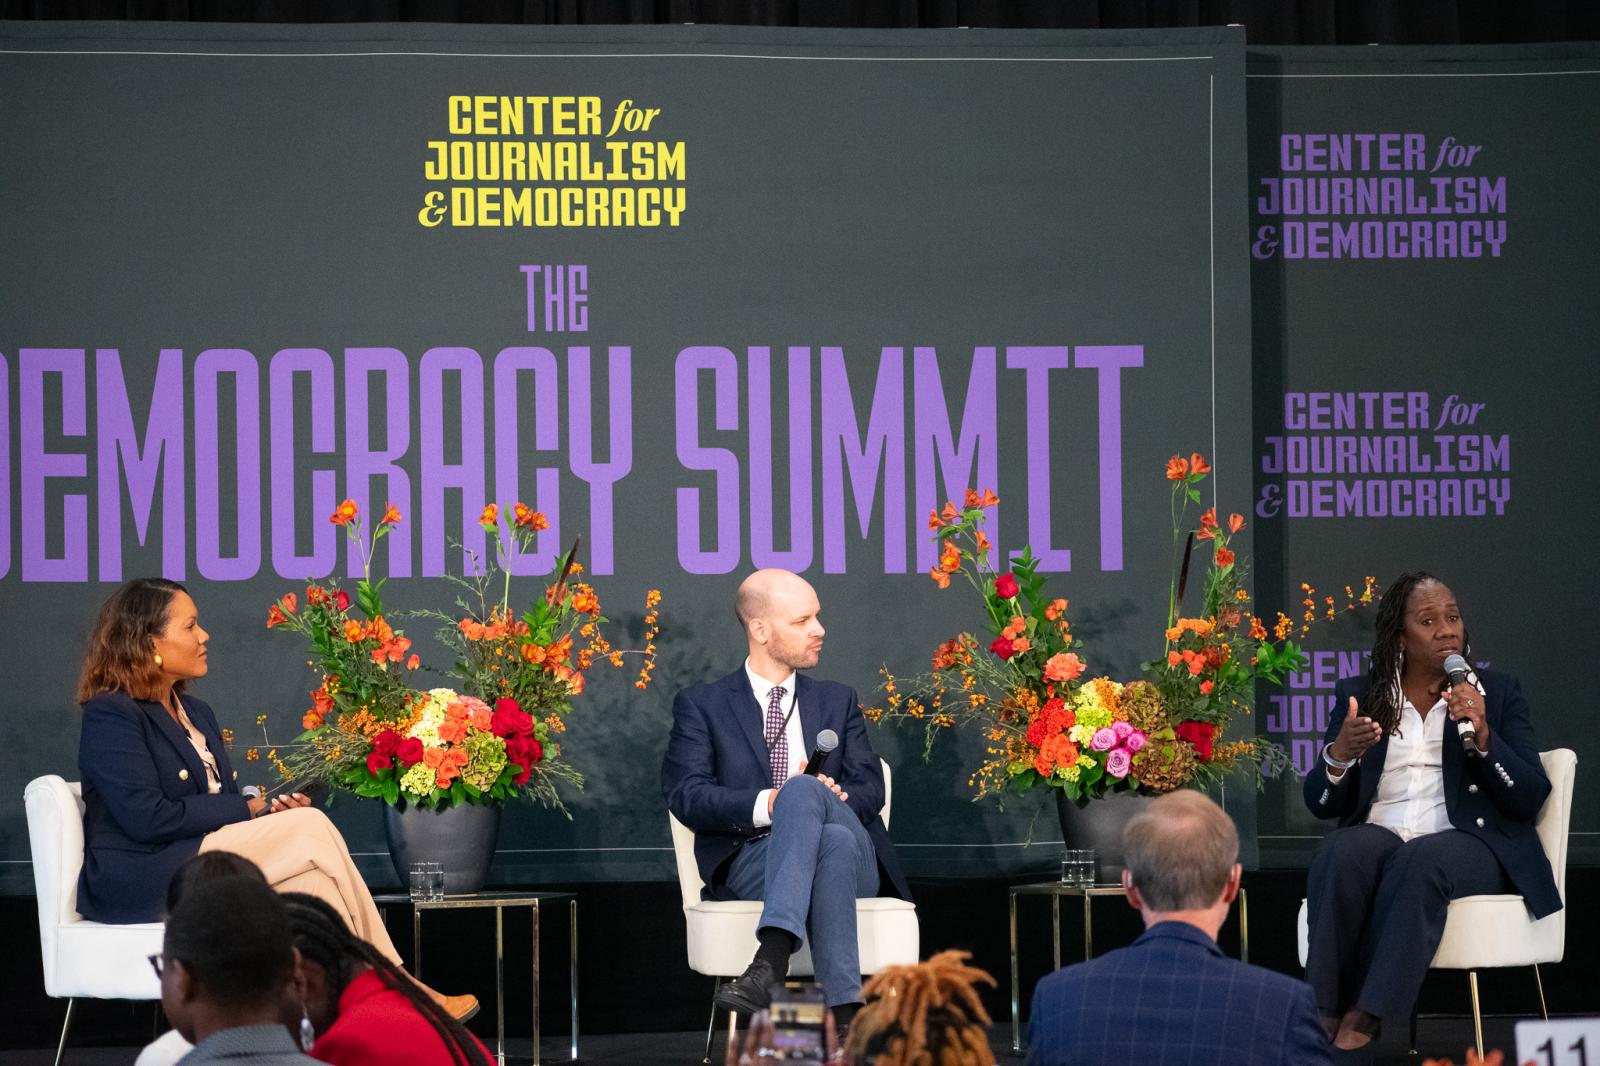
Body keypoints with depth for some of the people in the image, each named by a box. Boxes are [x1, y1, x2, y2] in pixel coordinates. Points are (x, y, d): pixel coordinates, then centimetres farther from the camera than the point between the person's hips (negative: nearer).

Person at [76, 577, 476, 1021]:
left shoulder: (196, 714, 22)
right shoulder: (111, 716, -7)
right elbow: (147, 817, -17)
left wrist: (272, 810, -6)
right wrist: (251, 809, -11)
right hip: (139, 881, -8)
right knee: (308, 828, -20)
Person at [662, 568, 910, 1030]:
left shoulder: (837, 701, 25)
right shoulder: (702, 705, 15)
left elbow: (868, 790, 11)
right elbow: (685, 795, 0)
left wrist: (802, 797, -11)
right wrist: (767, 804, -17)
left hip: (852, 859, 2)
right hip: (751, 863, -2)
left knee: (804, 789, -35)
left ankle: (770, 960, -54)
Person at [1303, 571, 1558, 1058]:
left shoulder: (1497, 691, 12)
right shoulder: (1359, 695, 15)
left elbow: (1530, 799, 2)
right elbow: (1320, 803, 11)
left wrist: (1483, 737, -15)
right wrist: (1338, 756, -11)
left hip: (1471, 844, -2)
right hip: (1378, 833, 2)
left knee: (1418, 862, -37)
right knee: (1343, 854, -34)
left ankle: (1363, 1023, -41)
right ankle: (1325, 1015, -37)